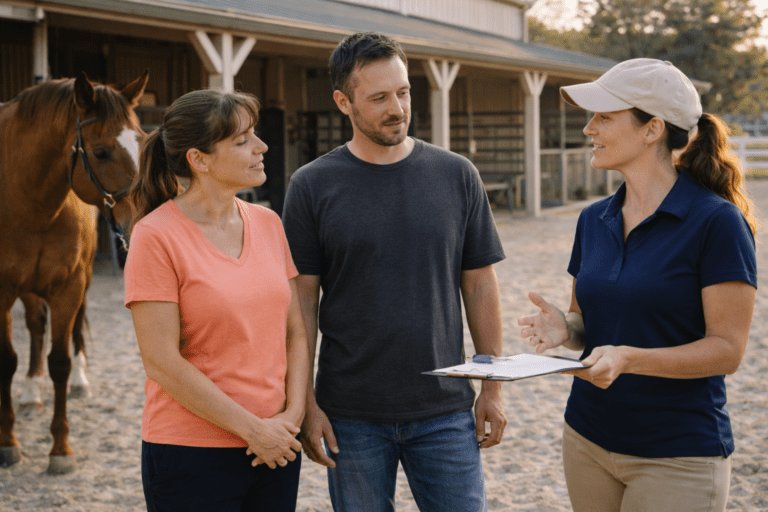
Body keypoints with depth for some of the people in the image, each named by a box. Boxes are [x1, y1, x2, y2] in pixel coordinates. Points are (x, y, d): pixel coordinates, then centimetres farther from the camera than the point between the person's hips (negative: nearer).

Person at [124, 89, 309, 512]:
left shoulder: (268, 224, 6)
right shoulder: (156, 236, -11)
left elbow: (295, 331, 9)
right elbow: (162, 363, -15)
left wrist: (293, 414, -6)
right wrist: (254, 430, -13)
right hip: (192, 456, -5)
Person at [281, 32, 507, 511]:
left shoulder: (457, 175, 2)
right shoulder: (312, 186, -2)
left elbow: (480, 284, 6)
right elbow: (301, 301, -1)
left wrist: (493, 387, 4)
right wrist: (305, 403, -5)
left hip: (445, 408, 1)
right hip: (352, 414, -1)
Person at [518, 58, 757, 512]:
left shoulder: (717, 221, -13)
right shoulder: (594, 220, 7)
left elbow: (727, 349, -15)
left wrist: (629, 359, -27)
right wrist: (563, 327, -7)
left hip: (678, 457, -6)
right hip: (589, 441, 6)